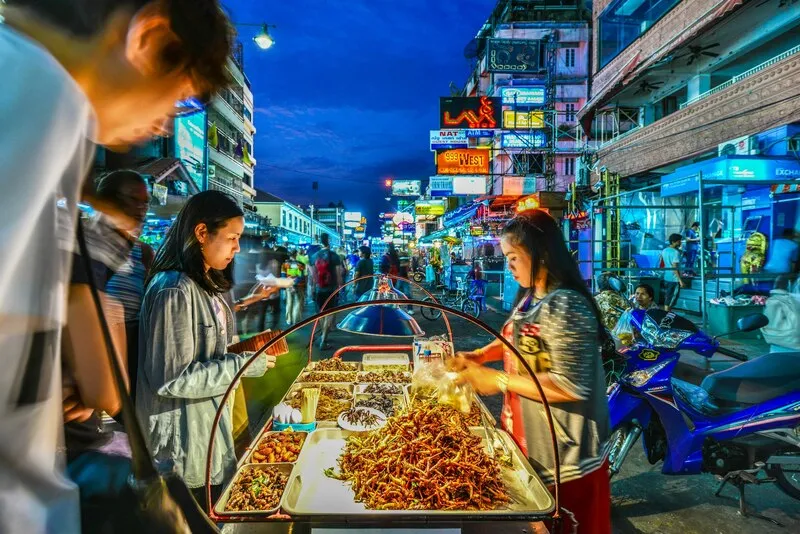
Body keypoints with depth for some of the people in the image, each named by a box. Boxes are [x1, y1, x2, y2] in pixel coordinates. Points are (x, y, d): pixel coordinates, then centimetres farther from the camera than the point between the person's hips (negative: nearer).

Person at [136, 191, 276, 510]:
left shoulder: (206, 285, 7)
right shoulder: (174, 292, -24)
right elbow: (172, 378, -26)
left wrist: (242, 350, -1)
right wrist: (246, 364, -22)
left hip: (210, 428, 9)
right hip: (184, 441, -9)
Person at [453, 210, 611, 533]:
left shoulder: (565, 306, -27)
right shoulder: (530, 297, 4)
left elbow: (571, 387, -30)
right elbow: (516, 338, 21)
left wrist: (500, 380, -25)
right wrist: (479, 356, 4)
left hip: (562, 452, -9)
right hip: (528, 438, 9)